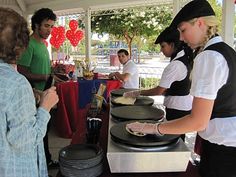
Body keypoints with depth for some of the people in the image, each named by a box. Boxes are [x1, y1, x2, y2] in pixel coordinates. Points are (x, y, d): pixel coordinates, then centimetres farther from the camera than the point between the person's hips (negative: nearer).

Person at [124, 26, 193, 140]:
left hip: (176, 108, -9)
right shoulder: (186, 58, 6)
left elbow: (159, 91, -20)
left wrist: (137, 93, -12)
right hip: (186, 106, 9)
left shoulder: (174, 65, -23)